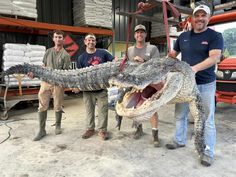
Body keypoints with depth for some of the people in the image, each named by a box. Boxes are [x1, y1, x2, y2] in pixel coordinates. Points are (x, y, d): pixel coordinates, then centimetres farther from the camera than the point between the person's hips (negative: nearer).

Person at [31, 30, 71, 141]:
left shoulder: (65, 55, -1)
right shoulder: (48, 51, 12)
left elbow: (66, 72, -5)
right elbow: (43, 66, 17)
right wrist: (35, 73, 2)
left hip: (58, 83, -3)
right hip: (45, 81, 4)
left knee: (58, 107, 8)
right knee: (42, 107, 4)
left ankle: (57, 126, 29)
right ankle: (42, 130, 15)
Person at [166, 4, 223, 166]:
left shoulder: (215, 36, -4)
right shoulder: (183, 36, 9)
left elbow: (214, 57, -20)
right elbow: (173, 54, 18)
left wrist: (195, 68, -35)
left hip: (206, 85, -4)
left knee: (207, 119, 5)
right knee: (180, 115, 14)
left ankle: (208, 152, 19)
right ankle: (180, 141, 34)